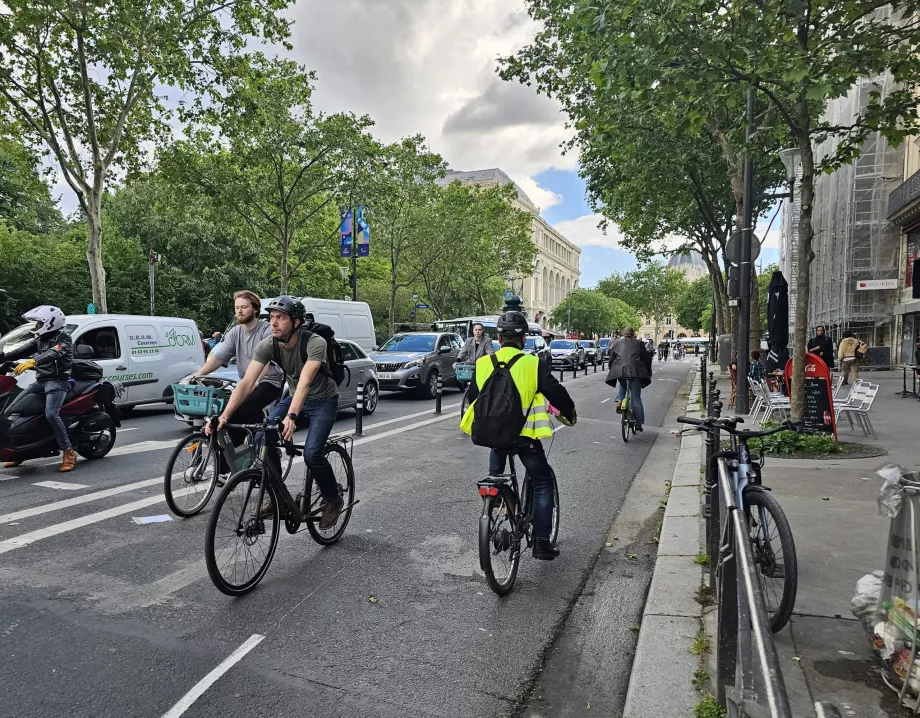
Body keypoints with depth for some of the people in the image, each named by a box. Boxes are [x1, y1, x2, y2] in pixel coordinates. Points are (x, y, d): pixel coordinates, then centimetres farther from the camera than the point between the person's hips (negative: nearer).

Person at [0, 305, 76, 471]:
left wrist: (33, 361, -43)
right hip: (40, 381, 9)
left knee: (51, 414, -26)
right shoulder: (39, 339, 18)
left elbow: (53, 354, -27)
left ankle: (68, 452, -18)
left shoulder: (63, 338, -8)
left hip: (58, 381, -8)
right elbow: (23, 351, 8)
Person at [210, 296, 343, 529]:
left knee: (312, 453, -22)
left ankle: (333, 499, 5)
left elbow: (304, 382, -42)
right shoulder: (266, 346, -16)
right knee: (263, 439, -15)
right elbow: (246, 383, -22)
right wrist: (225, 415, -35)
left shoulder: (315, 343, -30)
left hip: (323, 400, -5)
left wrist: (291, 417, -56)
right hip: (294, 397, 5)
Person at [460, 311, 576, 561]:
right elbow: (556, 392, -7)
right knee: (542, 483, 12)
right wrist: (570, 414, 13)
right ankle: (541, 542, 9)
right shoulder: (532, 364, -11)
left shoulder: (483, 364, 0)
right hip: (524, 435, -3)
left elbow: (472, 397, 13)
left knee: (496, 479, 29)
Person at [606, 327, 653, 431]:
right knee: (636, 398, 5)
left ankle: (619, 402, 9)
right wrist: (649, 373, 24)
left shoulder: (617, 343, 18)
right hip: (636, 371, -1)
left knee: (622, 386, 34)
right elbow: (647, 358, 16)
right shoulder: (639, 343, 16)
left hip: (619, 370, 1)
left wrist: (612, 370, 26)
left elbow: (611, 356, 17)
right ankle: (639, 423, 6)